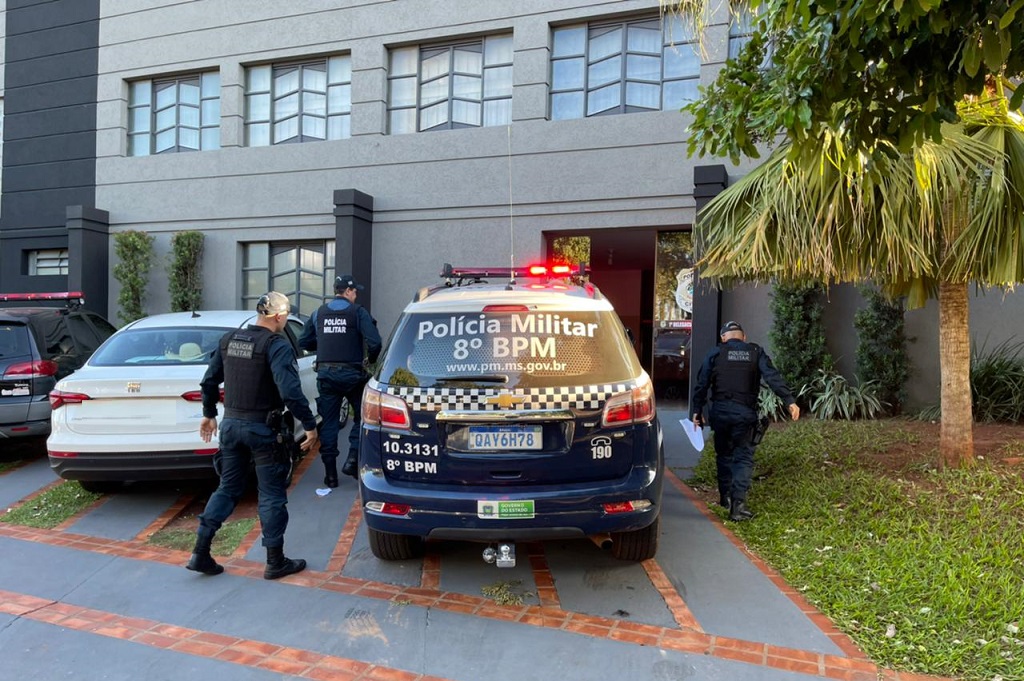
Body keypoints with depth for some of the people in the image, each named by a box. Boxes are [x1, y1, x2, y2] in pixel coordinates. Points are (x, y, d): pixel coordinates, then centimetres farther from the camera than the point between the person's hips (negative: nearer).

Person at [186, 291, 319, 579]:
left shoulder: (229, 340, 6)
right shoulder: (277, 345, -16)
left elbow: (209, 381, 14)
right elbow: (290, 391, -25)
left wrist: (209, 414, 26)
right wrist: (310, 425, -19)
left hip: (230, 425, 6)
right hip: (262, 429, -6)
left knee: (227, 489, 19)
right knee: (272, 495, 6)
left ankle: (200, 553, 19)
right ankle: (275, 562, 15)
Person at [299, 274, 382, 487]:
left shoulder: (318, 313, 9)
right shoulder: (358, 312, -3)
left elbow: (304, 342, 12)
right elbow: (374, 342, -12)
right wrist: (371, 359, 7)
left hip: (325, 374, 4)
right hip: (351, 374, -3)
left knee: (328, 423, 8)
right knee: (362, 416, 13)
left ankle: (330, 473, 11)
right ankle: (352, 460, 1)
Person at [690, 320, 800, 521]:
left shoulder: (714, 354, 4)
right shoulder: (756, 352, 5)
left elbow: (701, 384, 2)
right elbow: (773, 377, -7)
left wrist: (697, 410, 7)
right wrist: (789, 401, -9)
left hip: (720, 412, 1)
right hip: (745, 413, -1)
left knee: (723, 454, 19)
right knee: (743, 457, 3)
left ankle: (725, 496, 29)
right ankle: (738, 503, -9)